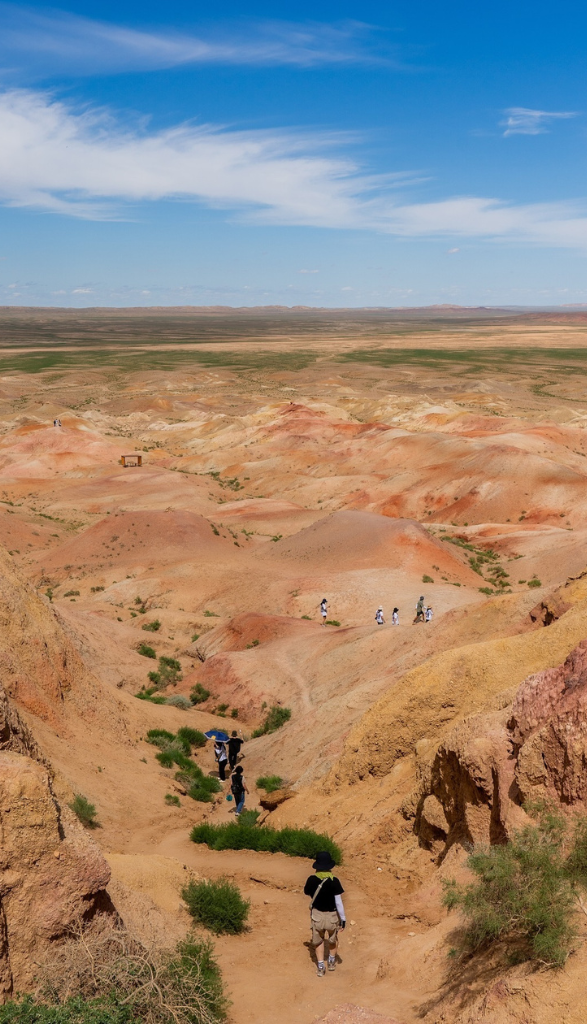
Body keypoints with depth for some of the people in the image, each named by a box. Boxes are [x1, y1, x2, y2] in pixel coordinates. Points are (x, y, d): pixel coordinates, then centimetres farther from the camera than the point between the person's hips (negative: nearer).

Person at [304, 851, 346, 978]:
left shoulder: (312, 879, -14)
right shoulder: (334, 881, -22)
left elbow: (307, 892, 6)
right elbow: (338, 901, -18)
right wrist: (343, 917, -8)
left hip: (317, 914, 1)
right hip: (332, 915, -1)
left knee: (318, 940, 22)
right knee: (332, 939, 26)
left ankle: (321, 967, 22)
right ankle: (331, 962, 42)